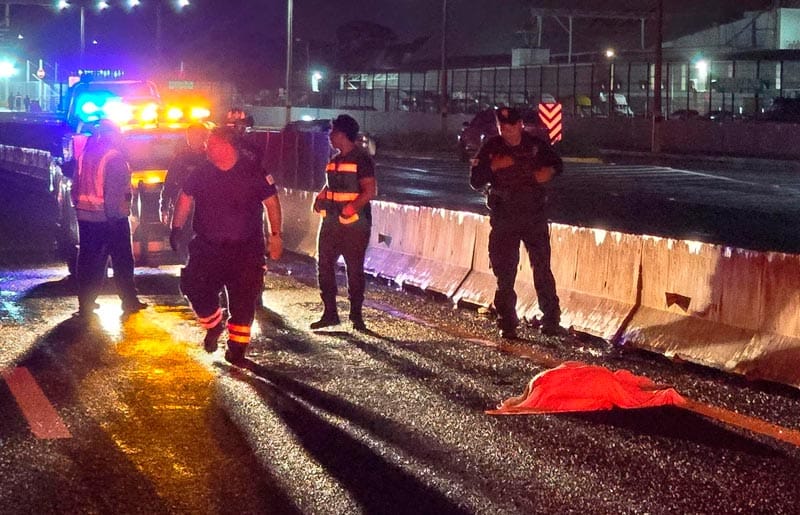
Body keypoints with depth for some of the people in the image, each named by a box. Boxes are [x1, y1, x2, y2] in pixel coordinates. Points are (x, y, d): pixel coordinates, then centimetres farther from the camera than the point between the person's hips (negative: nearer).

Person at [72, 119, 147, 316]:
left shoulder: (85, 155, 7)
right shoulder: (114, 157, -13)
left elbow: (76, 186, 9)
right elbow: (114, 191, -20)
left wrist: (78, 207, 14)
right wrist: (114, 215, -16)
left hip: (85, 216, 6)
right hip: (111, 217, -6)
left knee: (88, 260, 9)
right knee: (122, 261, 6)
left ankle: (86, 303, 9)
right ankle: (129, 301, 12)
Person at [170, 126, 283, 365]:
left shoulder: (253, 173, -9)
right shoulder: (202, 173, 2)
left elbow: (271, 202, -2)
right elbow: (185, 198, 14)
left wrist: (276, 235, -5)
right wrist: (176, 229, 8)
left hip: (245, 249, -3)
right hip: (207, 246, 3)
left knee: (243, 299, -1)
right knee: (195, 287, -8)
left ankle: (237, 345, 13)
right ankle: (214, 325, 19)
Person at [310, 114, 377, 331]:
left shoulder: (361, 159, -9)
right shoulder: (335, 160, 15)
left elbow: (371, 190, -15)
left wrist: (353, 206, -29)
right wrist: (320, 197, 7)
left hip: (354, 223, -8)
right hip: (331, 222, 8)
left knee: (355, 269, 1)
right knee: (324, 266, 5)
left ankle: (356, 314, 9)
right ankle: (330, 313, 12)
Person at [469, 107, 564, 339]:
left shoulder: (536, 144, -1)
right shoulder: (491, 148, -3)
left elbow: (557, 163, 15)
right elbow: (475, 181, -5)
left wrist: (549, 171, -7)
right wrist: (493, 167, -22)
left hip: (535, 215, 0)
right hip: (504, 219, 0)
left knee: (542, 268, 0)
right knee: (505, 273, 1)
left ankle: (551, 320, 7)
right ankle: (507, 323, 9)